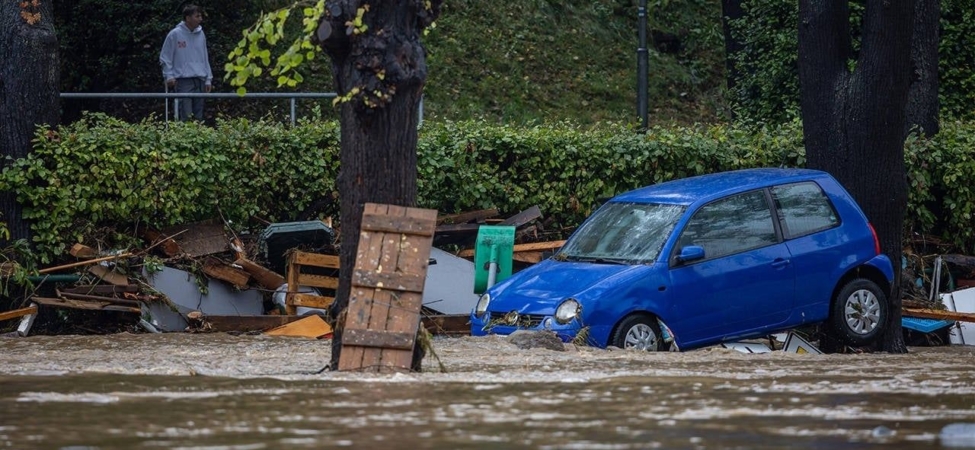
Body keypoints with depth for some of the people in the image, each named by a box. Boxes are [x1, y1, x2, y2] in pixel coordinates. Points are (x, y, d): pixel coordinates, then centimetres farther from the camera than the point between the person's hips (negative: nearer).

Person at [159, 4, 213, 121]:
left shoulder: (201, 35, 12)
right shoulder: (175, 34, -4)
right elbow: (165, 58, 0)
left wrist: (208, 79, 13)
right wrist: (169, 76, -8)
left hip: (200, 80, 5)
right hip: (184, 80, -5)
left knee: (198, 117, 6)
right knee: (186, 116, -12)